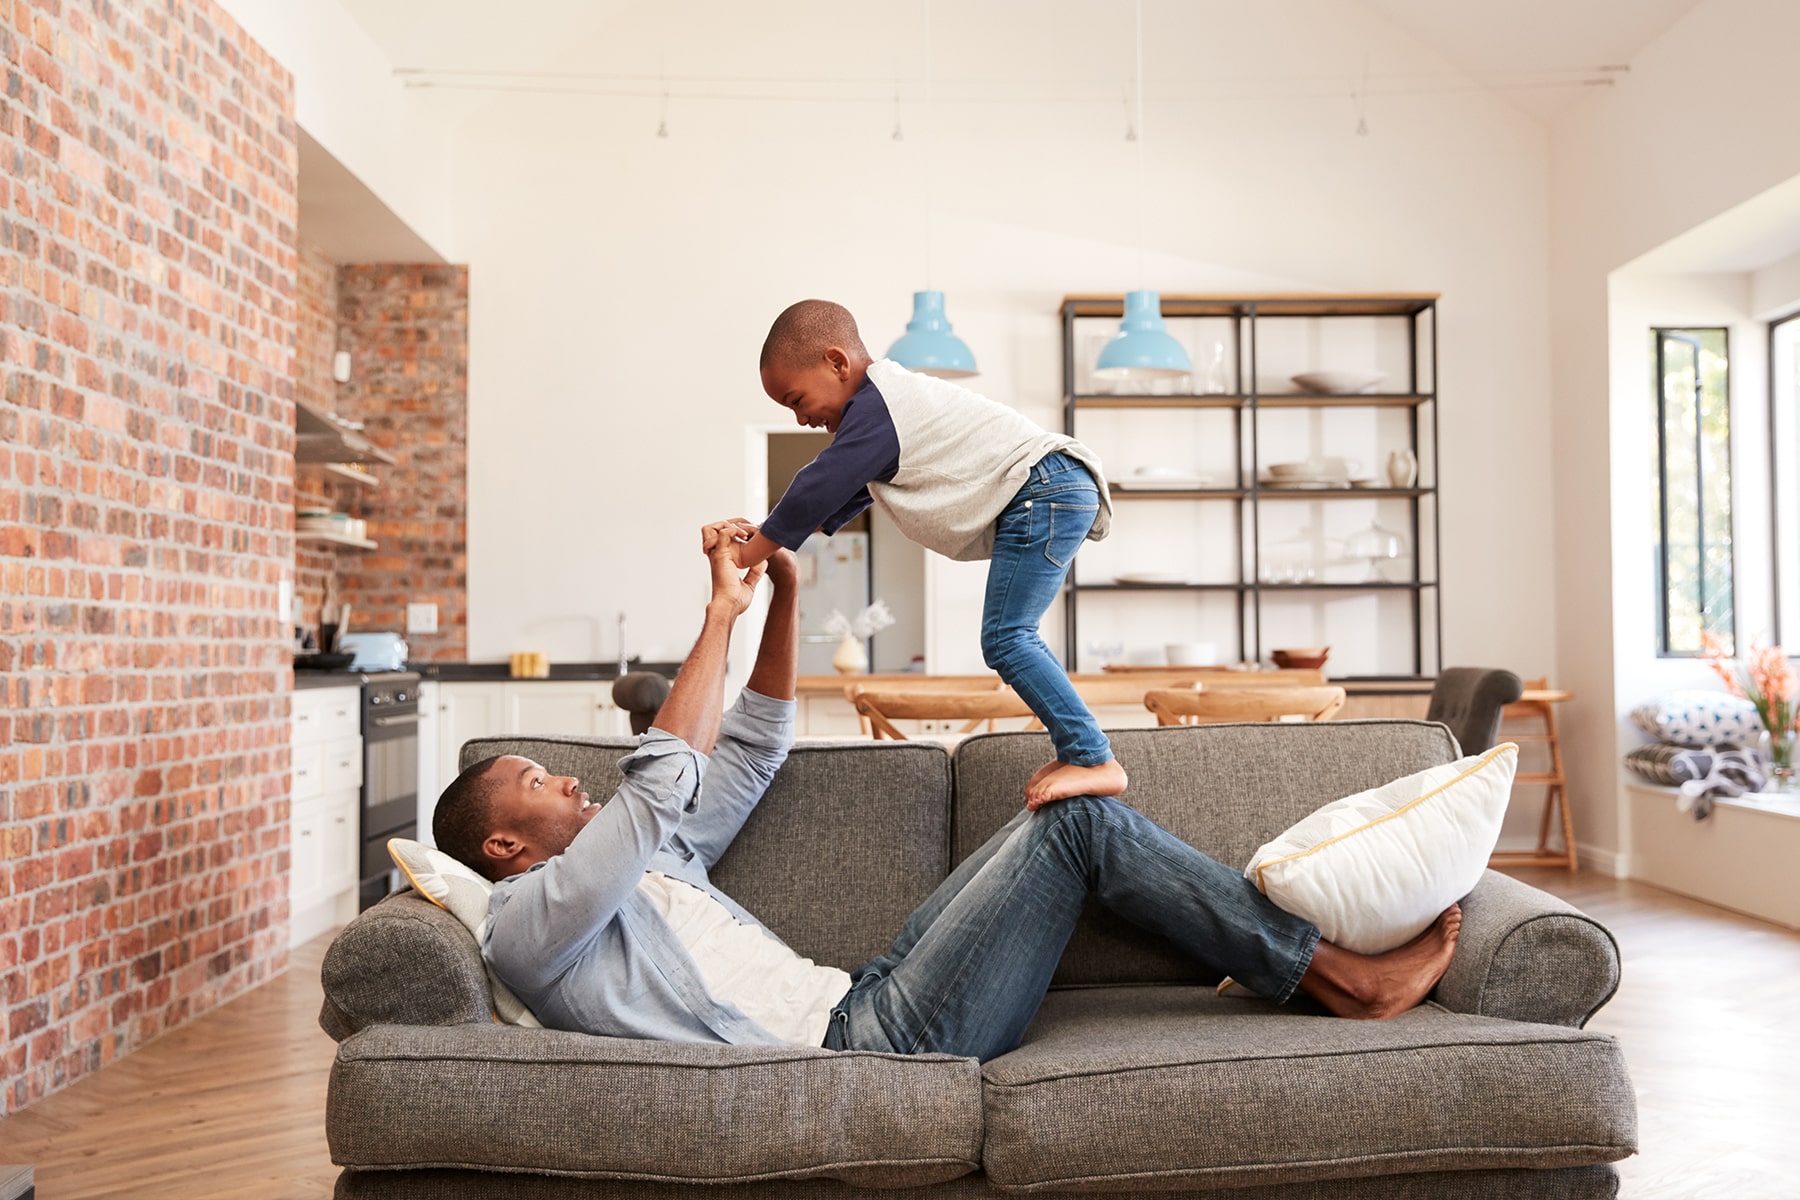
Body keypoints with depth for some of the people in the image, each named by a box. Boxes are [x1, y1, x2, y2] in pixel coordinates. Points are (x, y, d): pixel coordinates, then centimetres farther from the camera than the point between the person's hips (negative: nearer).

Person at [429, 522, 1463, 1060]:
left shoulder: (646, 861, 23)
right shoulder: (528, 922, -4)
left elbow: (751, 752, 26)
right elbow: (666, 779, -18)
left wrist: (787, 591, 17)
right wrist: (720, 614, -8)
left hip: (866, 1003, 9)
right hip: (868, 1042, -9)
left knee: (1072, 818, 9)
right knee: (1082, 817, -11)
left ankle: (1285, 959, 13)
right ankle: (1342, 973, 1)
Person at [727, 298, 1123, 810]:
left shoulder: (873, 408, -11)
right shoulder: (893, 398, 23)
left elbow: (817, 489, -11)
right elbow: (841, 497, 30)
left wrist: (750, 553, 0)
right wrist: (767, 538, 24)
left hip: (1042, 489, -11)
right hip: (1055, 498, 11)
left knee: (1004, 640, -15)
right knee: (1012, 640, 12)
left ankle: (1097, 761, -16)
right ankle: (1075, 749, 13)